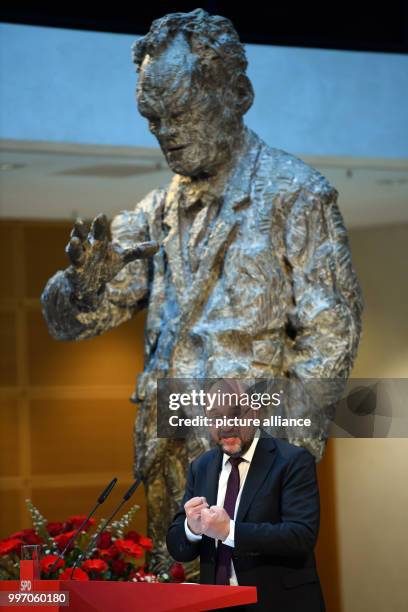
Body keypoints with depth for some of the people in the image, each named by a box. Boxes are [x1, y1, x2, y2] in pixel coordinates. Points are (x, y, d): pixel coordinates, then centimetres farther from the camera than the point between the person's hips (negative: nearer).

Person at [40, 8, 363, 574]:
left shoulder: (294, 195, -3)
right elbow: (69, 319, 12)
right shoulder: (159, 210, 13)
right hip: (167, 462, 6)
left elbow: (329, 336, -7)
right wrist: (86, 277, -12)